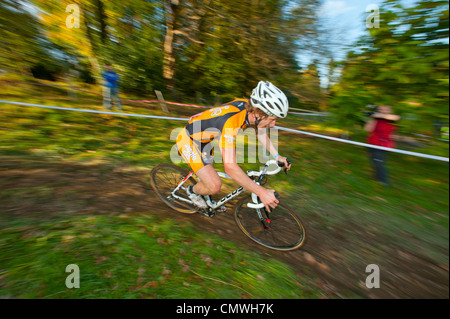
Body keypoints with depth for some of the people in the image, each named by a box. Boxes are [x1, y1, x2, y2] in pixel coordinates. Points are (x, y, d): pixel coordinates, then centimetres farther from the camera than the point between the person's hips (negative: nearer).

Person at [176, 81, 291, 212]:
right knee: (215, 186, -11)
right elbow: (230, 168, -40)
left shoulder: (248, 106, -13)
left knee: (208, 175, 21)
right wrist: (261, 192, -35)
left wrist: (277, 156, 3)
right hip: (188, 142, -8)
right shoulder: (230, 121, -40)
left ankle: (207, 202, 47)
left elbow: (260, 131, 6)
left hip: (203, 139, 8)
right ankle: (192, 191, 20)